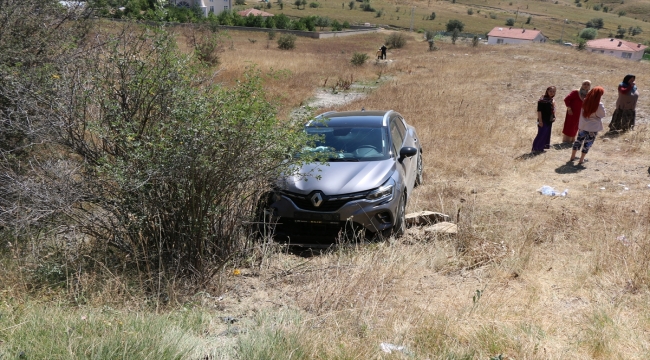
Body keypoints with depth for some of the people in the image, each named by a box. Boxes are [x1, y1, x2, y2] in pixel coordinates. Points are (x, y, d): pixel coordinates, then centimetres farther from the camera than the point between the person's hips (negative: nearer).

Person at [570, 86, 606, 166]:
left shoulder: (585, 102, -6)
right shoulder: (599, 105, -20)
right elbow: (602, 115, -8)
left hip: (582, 125, 5)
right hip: (593, 127, -5)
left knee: (579, 140, 19)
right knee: (588, 143, 7)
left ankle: (572, 157, 27)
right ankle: (581, 160, 11)